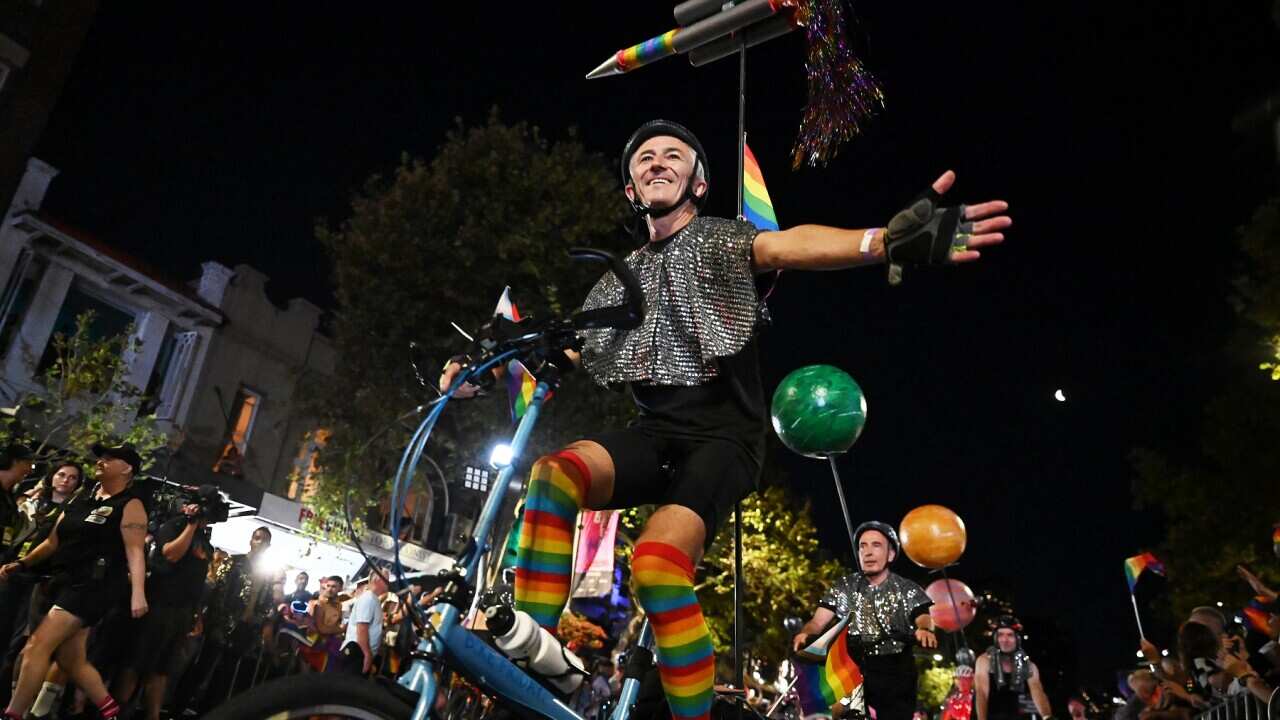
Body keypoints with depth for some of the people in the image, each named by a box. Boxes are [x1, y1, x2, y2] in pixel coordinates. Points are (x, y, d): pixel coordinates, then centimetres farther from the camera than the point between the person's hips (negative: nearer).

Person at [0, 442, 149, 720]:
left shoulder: (130, 505, -6)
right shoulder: (81, 501, 18)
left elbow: (135, 551, -15)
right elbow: (54, 542, 25)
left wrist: (137, 593, -23)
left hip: (95, 586, -9)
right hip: (65, 583, 9)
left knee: (38, 646, -16)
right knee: (71, 660, 10)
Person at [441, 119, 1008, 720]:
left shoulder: (719, 239, 6)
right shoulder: (619, 280, 21)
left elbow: (787, 246, -17)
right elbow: (563, 357, 21)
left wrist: (891, 239, -38)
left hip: (722, 434, -4)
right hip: (655, 431, 4)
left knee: (658, 562, -30)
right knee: (551, 476, -27)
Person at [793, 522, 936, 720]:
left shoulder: (908, 590, 8)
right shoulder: (843, 587, 11)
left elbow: (923, 617, -9)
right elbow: (818, 621, 1)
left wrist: (924, 630, -34)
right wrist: (804, 634, -21)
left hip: (895, 673, -1)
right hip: (851, 669, 1)